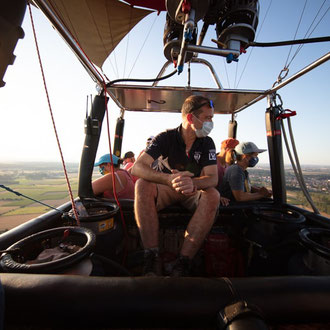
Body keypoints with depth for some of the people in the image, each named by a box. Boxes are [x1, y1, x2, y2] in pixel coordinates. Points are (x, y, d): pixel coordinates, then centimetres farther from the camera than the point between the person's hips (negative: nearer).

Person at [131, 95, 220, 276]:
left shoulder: (207, 143, -5)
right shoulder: (166, 138, -12)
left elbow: (213, 178, -15)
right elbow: (137, 167, -24)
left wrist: (193, 183, -41)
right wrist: (169, 178, -43)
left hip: (194, 193, 2)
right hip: (168, 190, -1)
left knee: (213, 195, -31)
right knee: (142, 185, -31)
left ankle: (183, 263, -30)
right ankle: (152, 258, -29)